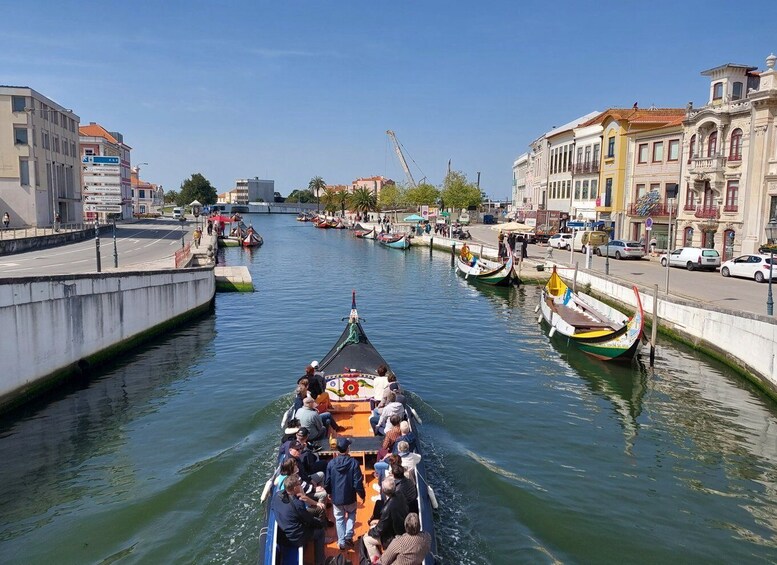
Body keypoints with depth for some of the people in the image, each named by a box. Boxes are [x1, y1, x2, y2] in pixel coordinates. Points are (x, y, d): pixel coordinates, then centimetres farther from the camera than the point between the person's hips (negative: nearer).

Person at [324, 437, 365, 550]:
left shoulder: (331, 463, -12)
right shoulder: (353, 462, -18)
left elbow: (326, 482, -3)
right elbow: (358, 482, -16)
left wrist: (330, 493, 17)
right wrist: (362, 495, 0)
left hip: (336, 498, 1)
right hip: (350, 498, -1)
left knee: (339, 519, 19)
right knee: (351, 514, 25)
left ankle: (342, 542, 21)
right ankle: (348, 535, 11)